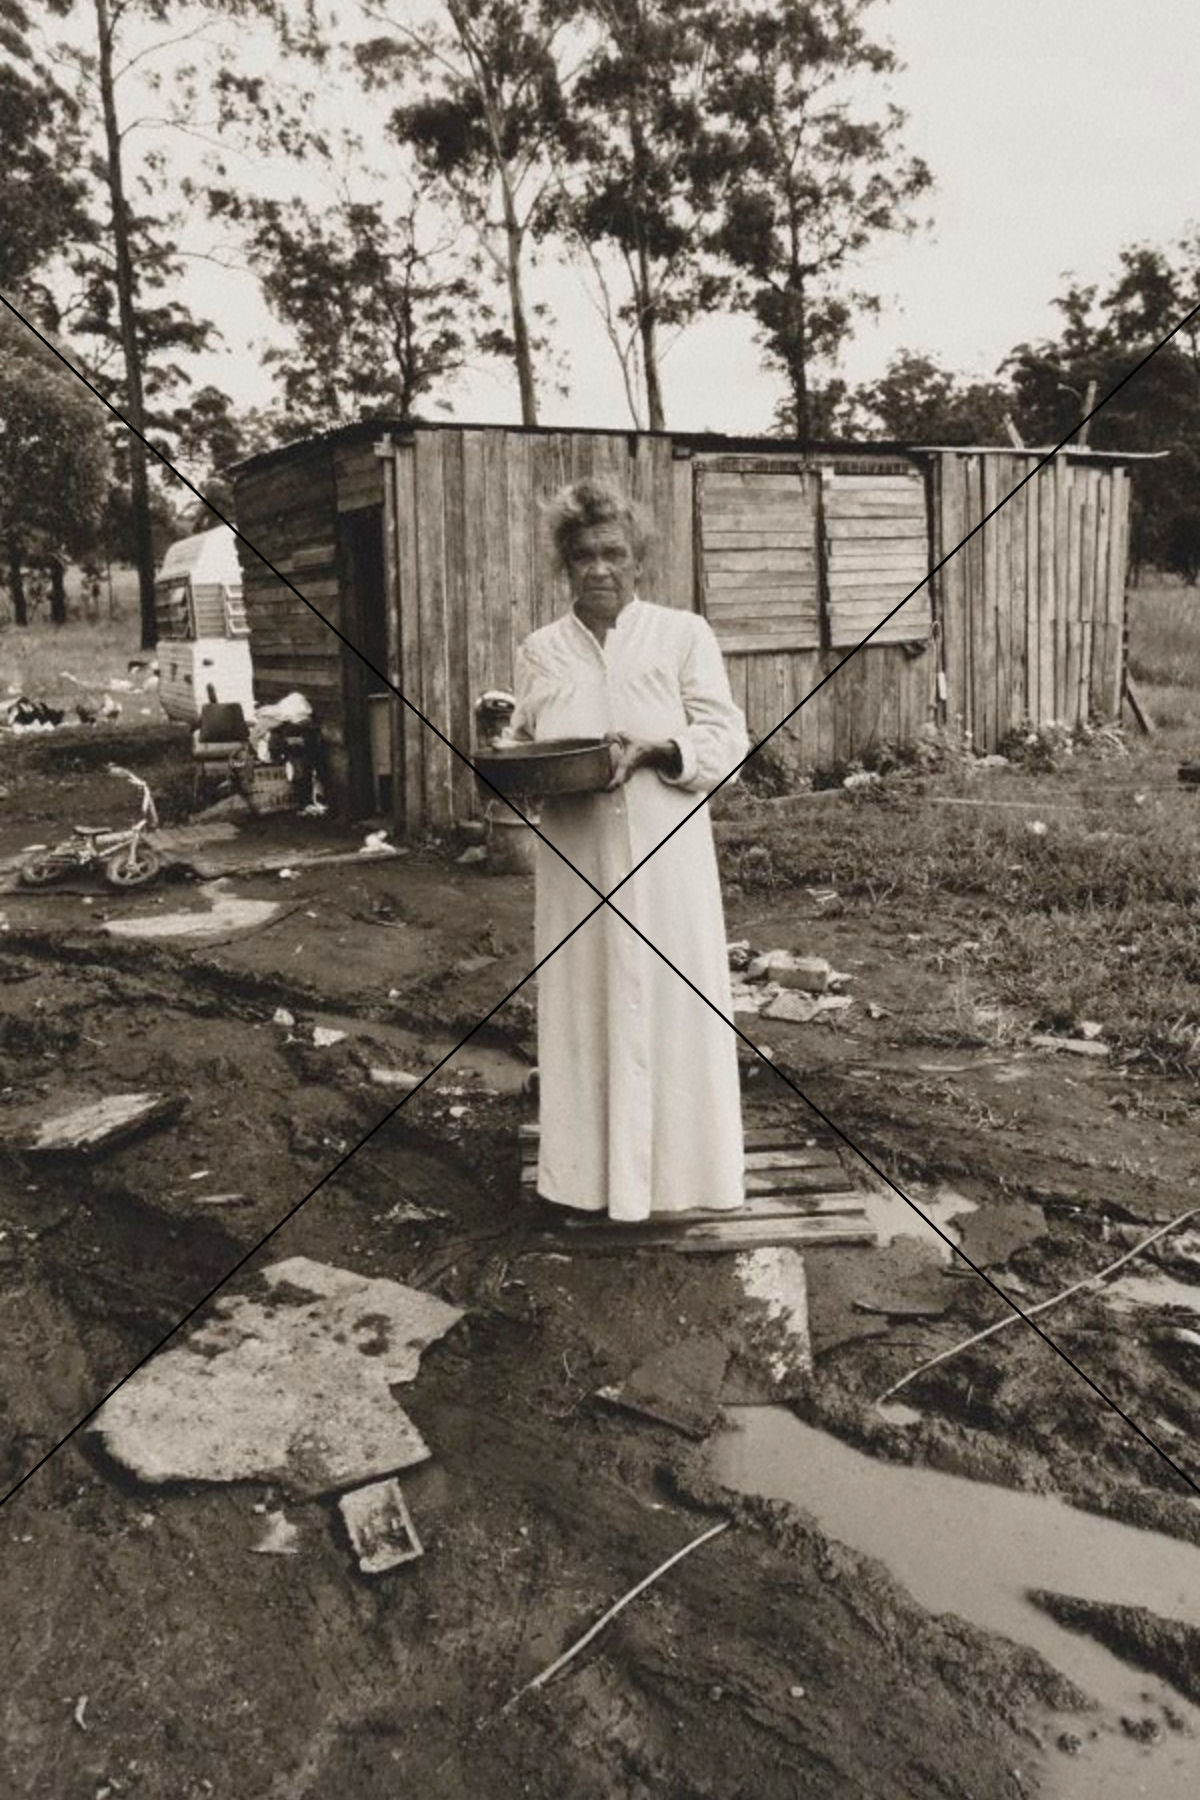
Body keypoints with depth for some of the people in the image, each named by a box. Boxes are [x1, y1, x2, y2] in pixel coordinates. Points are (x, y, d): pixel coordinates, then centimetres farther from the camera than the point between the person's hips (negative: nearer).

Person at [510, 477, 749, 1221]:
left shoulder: (684, 634, 1)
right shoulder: (540, 650, 10)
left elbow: (726, 738, -2)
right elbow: (522, 743, 16)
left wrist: (653, 750, -19)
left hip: (665, 859, -2)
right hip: (576, 860, 3)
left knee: (670, 1003, 2)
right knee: (583, 1005, 6)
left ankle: (675, 1166, 17)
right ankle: (592, 1169, 19)